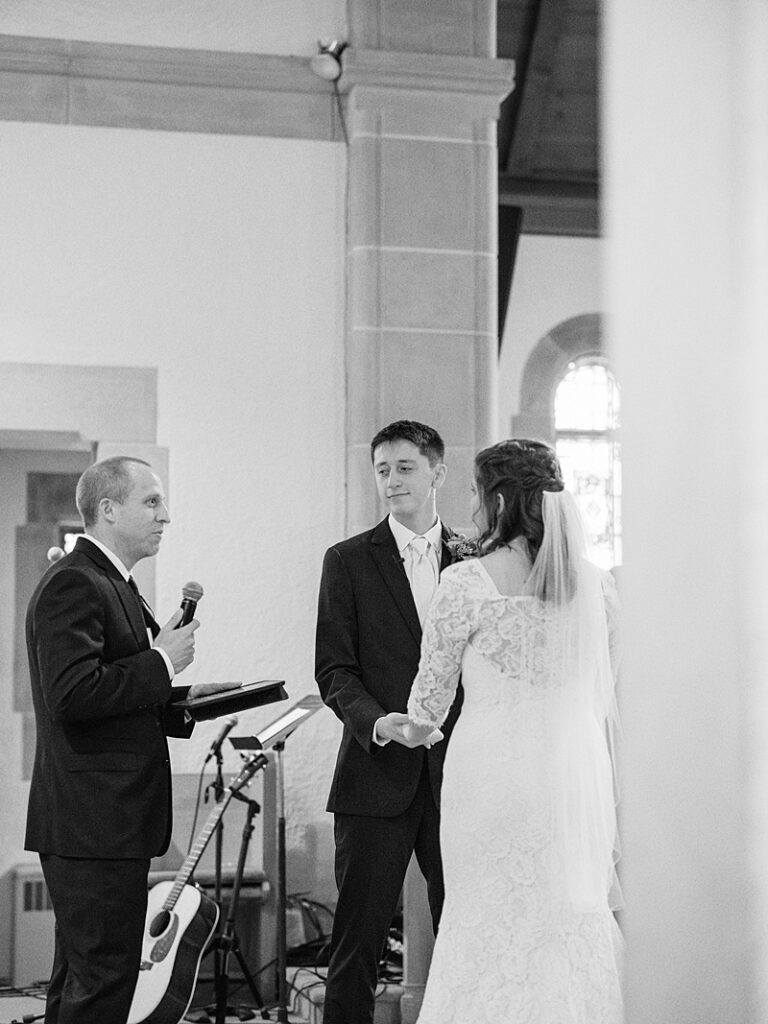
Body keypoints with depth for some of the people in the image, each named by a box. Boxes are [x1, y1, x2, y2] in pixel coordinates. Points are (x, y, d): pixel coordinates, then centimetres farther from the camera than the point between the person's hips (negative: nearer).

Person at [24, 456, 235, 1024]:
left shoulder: (113, 584, 19)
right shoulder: (73, 584, -14)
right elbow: (73, 695, -26)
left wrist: (181, 699, 11)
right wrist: (162, 663, -17)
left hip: (108, 821, 11)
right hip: (94, 822, -11)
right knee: (104, 978, -7)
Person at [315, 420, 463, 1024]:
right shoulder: (348, 561, 4)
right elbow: (334, 669, -1)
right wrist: (376, 722, -19)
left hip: (457, 772, 2)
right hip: (378, 773, -2)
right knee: (359, 939, 1)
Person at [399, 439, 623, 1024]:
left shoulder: (467, 582, -8)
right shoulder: (596, 582, 4)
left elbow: (431, 696, -1)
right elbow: (605, 699, 11)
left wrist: (414, 730, 22)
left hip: (493, 772, -4)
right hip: (578, 772, 4)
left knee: (494, 926, 6)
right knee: (573, 923, 12)